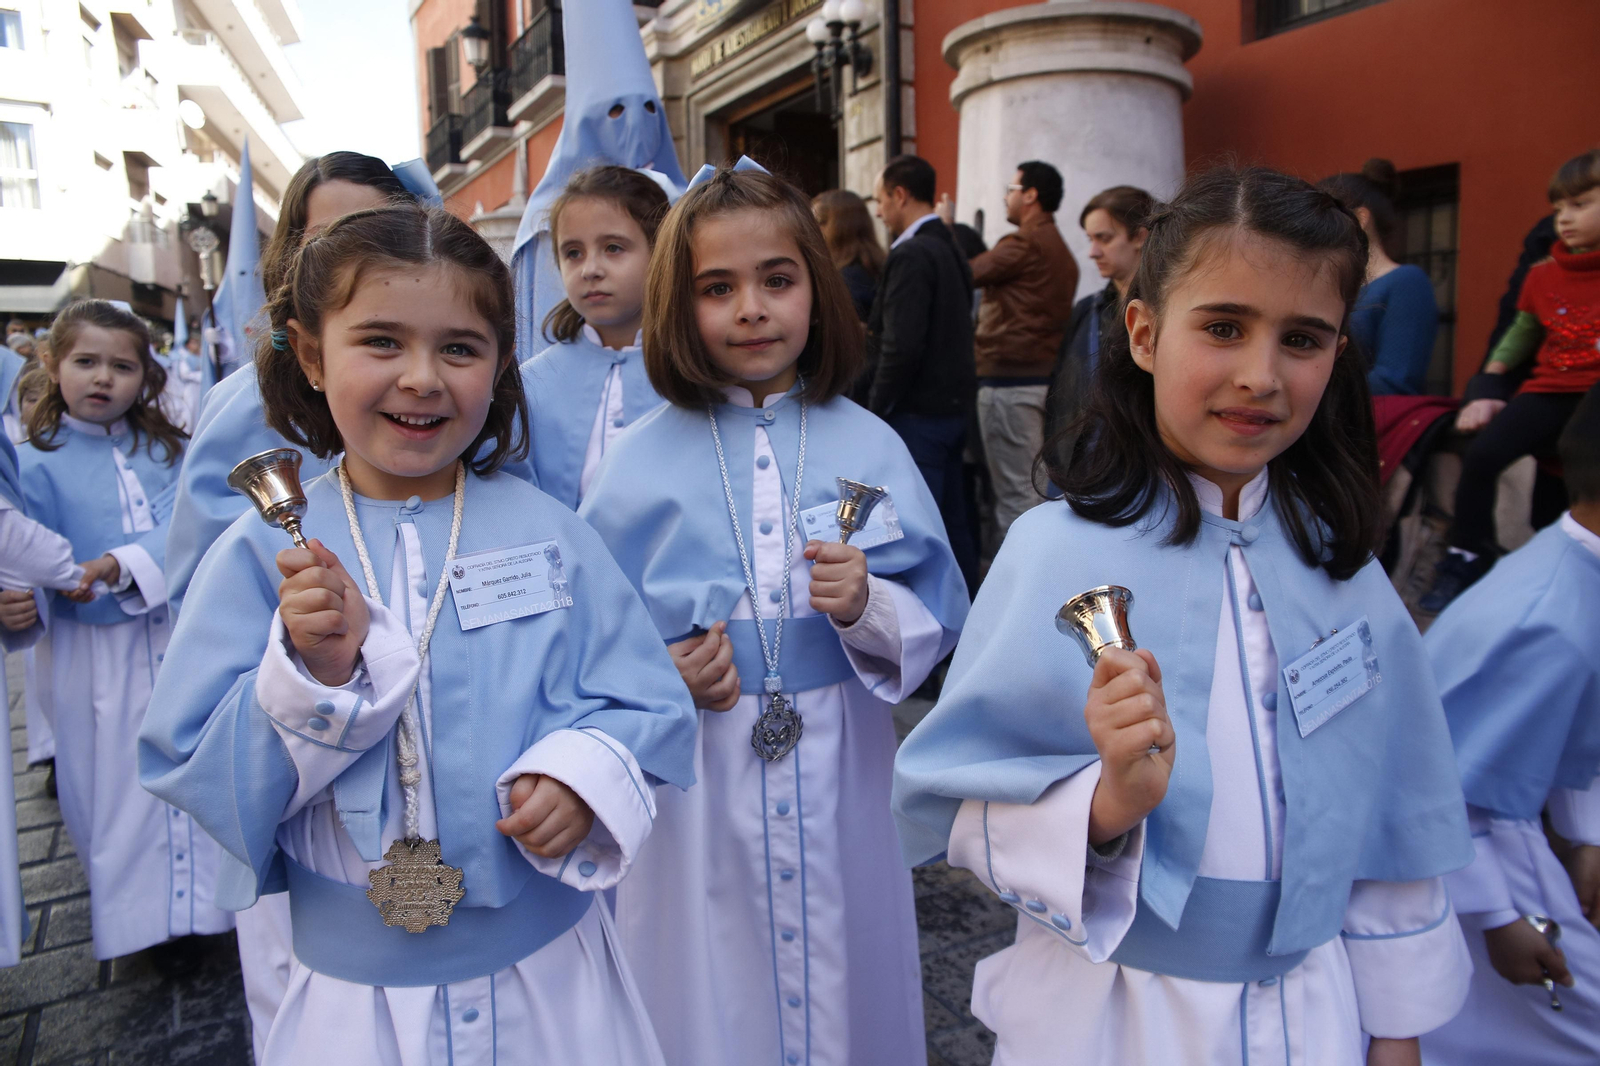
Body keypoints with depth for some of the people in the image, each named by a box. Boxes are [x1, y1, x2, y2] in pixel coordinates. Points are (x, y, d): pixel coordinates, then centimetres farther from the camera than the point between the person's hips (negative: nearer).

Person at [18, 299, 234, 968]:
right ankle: (145, 914, 26)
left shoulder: (163, 447, 3)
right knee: (116, 778, 8)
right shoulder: (38, 463, -3)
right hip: (98, 648, -2)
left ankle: (193, 901, 29)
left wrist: (119, 565, -26)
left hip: (179, 631, 2)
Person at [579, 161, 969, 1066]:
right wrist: (661, 675, -16)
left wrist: (868, 608, -19)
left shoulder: (870, 446, -2)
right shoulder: (641, 460, -4)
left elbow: (941, 621, 0)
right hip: (697, 789, 0)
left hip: (840, 780, 1)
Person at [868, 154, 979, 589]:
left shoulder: (911, 255, -15)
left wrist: (876, 408, -12)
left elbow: (902, 346, -22)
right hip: (952, 405, 9)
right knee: (953, 521, 15)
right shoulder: (950, 250, 13)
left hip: (917, 412, -9)